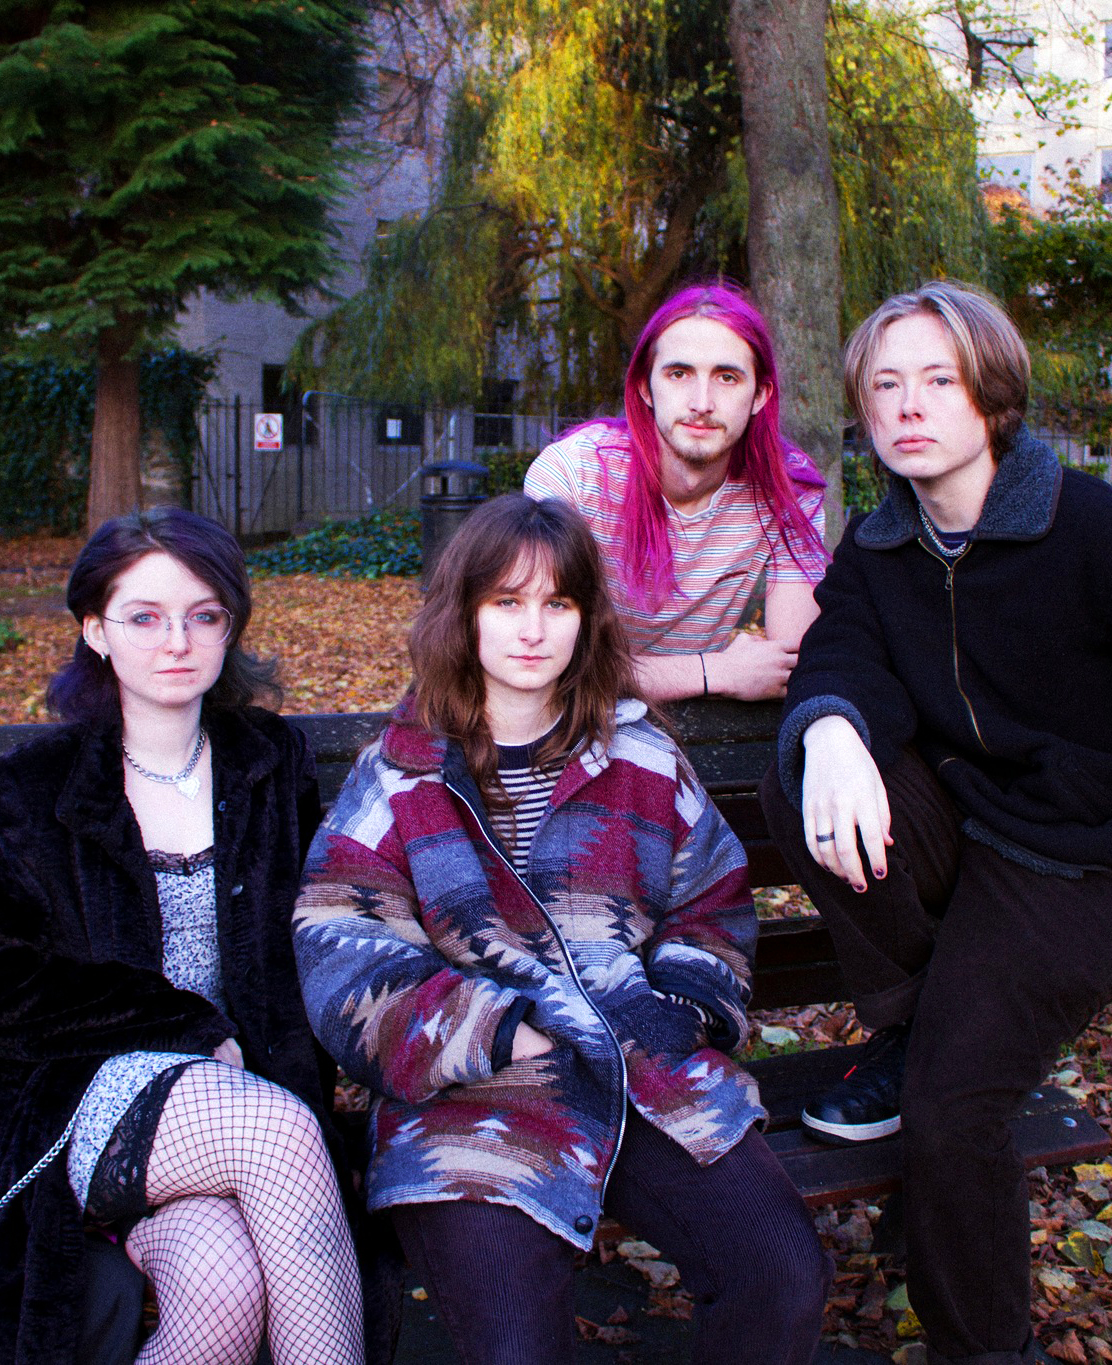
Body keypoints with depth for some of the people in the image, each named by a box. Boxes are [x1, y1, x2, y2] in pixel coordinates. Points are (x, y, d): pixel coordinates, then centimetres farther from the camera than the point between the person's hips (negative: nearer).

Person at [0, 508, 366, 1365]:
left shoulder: (276, 762, 12)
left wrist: (265, 1058, -6)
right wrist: (194, 1030, -8)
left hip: (248, 1084, 2)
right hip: (85, 1097, -1)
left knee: (230, 1287, -31)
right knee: (276, 1128, -33)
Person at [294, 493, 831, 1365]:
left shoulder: (639, 756, 14)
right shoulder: (396, 780, 6)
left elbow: (717, 901, 18)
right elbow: (344, 968, -3)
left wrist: (681, 998, -3)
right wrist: (506, 1029, -15)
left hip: (654, 1079, 3)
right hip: (474, 1098, -2)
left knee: (787, 1277, -16)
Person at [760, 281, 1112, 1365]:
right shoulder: (876, 549, 4)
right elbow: (841, 658, -13)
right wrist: (832, 728, -36)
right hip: (949, 823, 5)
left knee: (950, 1101, -21)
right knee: (796, 785, -24)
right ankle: (912, 1025, -3)